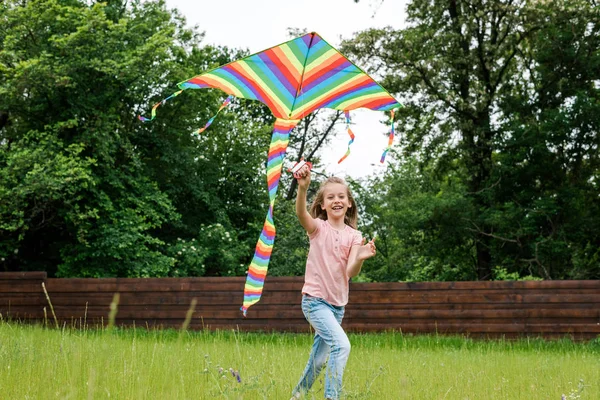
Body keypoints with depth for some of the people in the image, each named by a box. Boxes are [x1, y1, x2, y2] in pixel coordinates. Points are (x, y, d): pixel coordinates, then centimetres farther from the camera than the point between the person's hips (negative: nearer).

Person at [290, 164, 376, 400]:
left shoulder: (354, 236, 3)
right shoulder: (318, 228, -5)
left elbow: (351, 272, -12)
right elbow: (301, 214, -29)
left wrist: (360, 259, -35)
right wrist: (302, 187, -48)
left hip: (338, 303, 5)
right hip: (315, 300, -5)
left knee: (319, 359, 13)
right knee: (341, 344, -26)